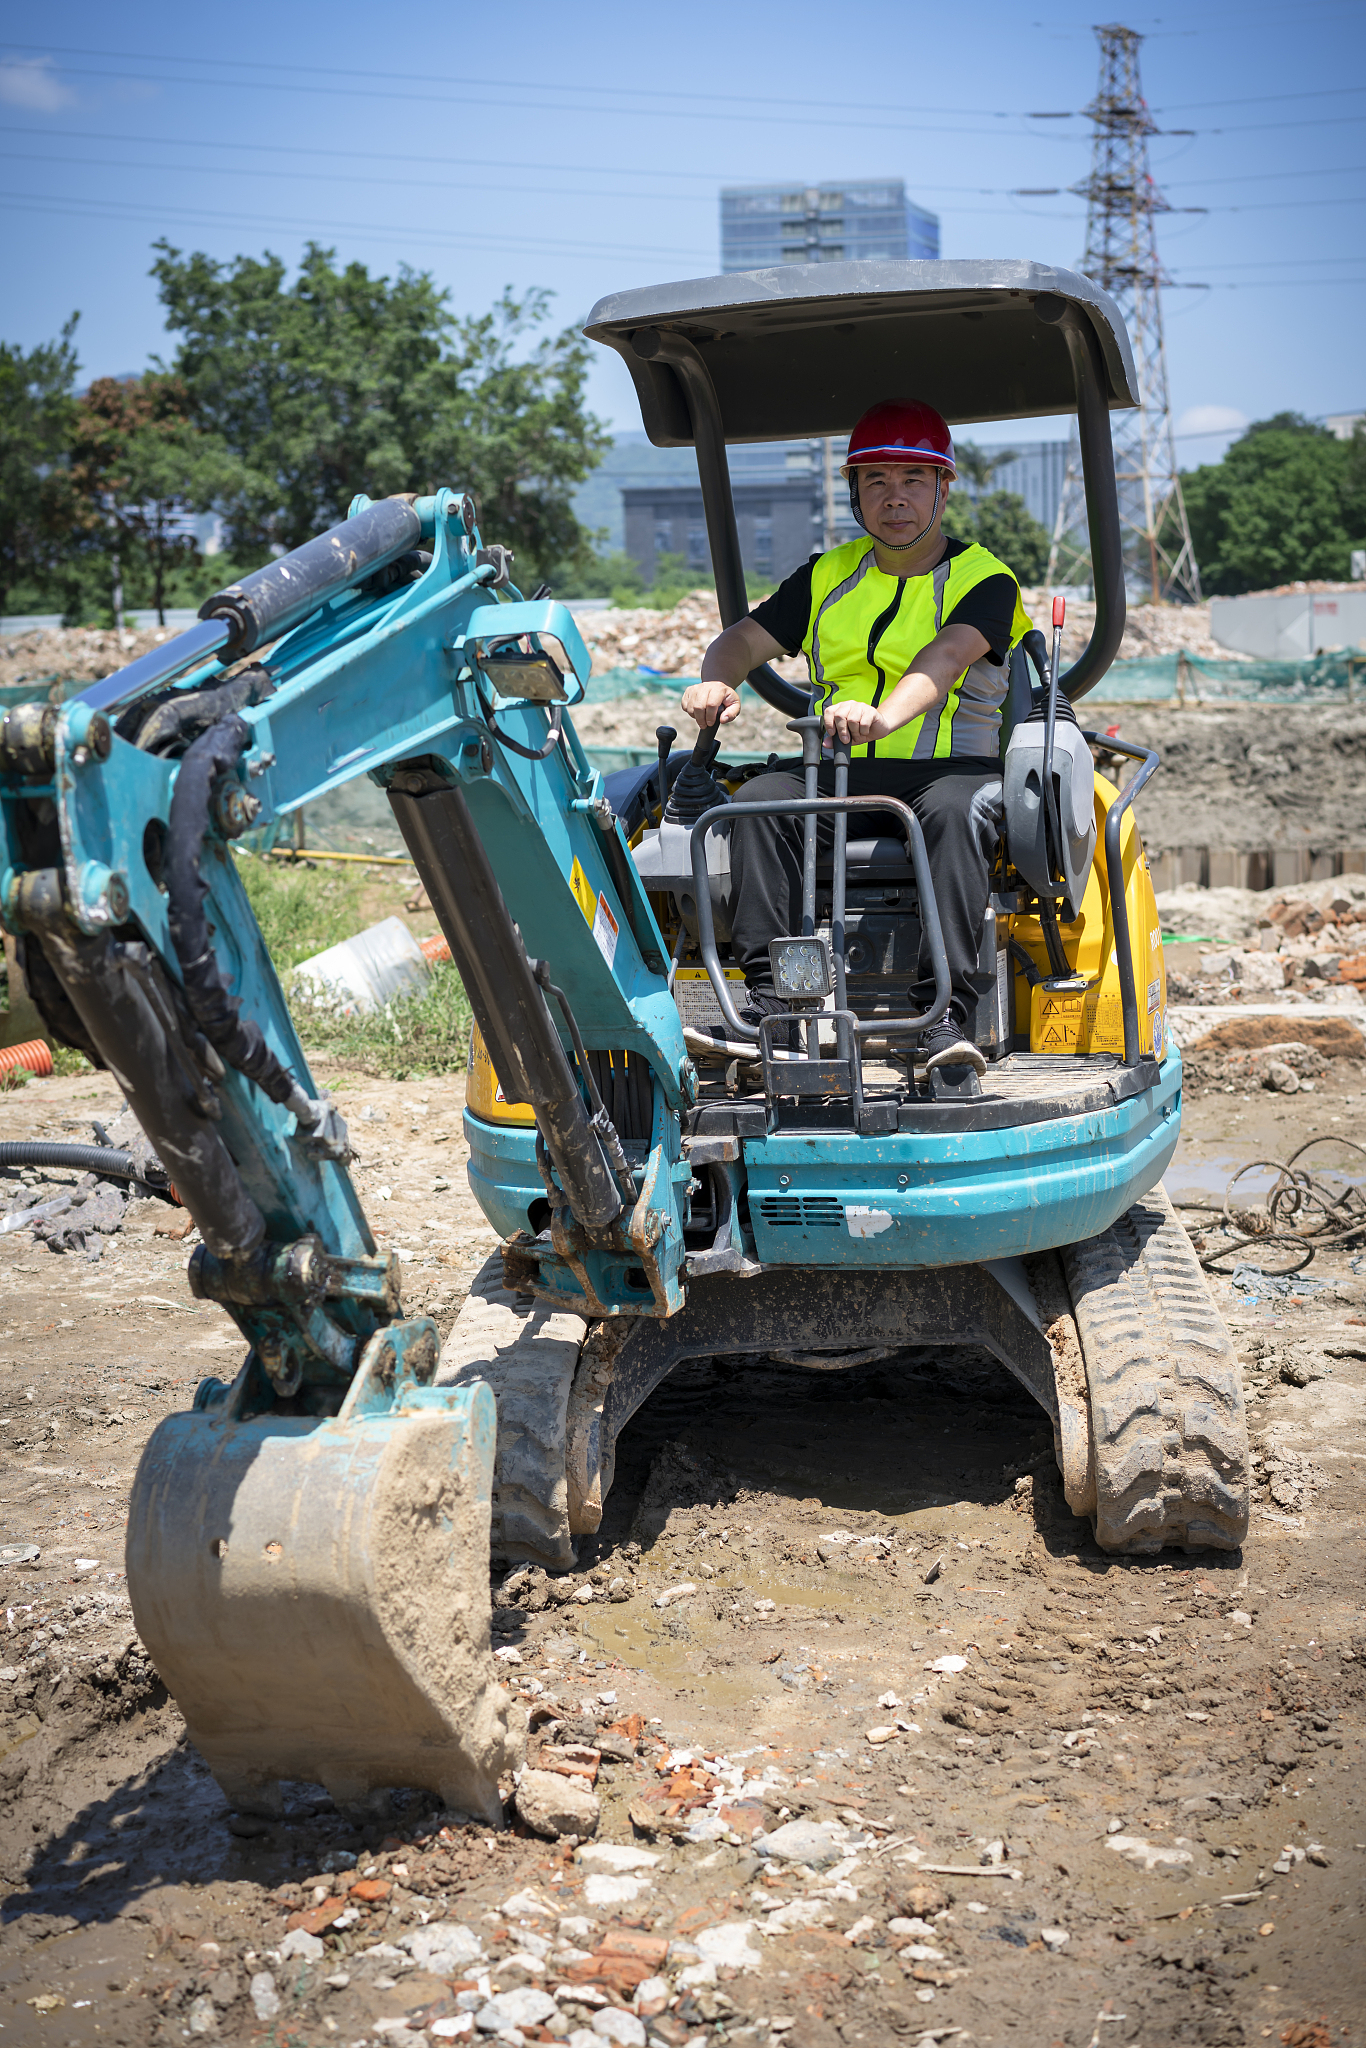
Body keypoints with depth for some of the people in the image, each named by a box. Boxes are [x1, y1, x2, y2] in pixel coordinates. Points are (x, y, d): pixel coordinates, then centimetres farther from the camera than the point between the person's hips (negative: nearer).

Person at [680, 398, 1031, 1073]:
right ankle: (768, 996, -32)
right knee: (761, 798, -27)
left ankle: (946, 1013, -44)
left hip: (950, 768, -3)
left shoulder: (984, 580, 2)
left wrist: (883, 717, -41)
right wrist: (715, 682, -13)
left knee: (956, 809, -38)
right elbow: (745, 638, 13)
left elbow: (945, 658, -19)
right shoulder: (829, 576, 19)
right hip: (839, 777, 4)